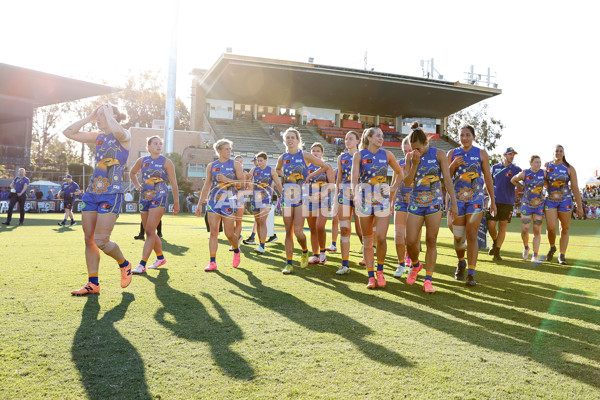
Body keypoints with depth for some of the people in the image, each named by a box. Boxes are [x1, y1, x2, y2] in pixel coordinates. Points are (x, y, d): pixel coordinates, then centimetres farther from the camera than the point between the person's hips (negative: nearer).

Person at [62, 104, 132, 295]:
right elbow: (68, 132, 13)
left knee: (101, 241, -12)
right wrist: (88, 118, 8)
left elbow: (118, 131, -30)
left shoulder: (124, 137, -5)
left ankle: (124, 265, 16)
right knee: (89, 239, 5)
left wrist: (108, 113, -14)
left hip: (111, 194, -7)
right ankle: (93, 283, 14)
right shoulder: (98, 137, 15)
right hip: (92, 193, 7)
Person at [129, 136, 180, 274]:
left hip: (159, 197, -5)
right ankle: (160, 258, 29)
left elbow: (174, 183, 1)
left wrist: (176, 202, 0)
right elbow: (132, 173, 28)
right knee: (149, 232, 12)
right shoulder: (142, 161, 10)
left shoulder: (166, 162, -1)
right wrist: (137, 186, 11)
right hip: (144, 197, 5)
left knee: (150, 231, -13)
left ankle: (142, 265, -13)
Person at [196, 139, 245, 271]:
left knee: (229, 233, -2)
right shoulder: (211, 166, 10)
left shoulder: (235, 165, 3)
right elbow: (207, 185, 15)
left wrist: (227, 180, -15)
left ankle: (236, 251, 29)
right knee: (213, 232, -3)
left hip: (229, 202, -2)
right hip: (213, 201, 3)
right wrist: (200, 204, 14)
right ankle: (212, 262, 1)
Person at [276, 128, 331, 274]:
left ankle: (305, 251, 20)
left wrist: (310, 176, -2)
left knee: (298, 231, -12)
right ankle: (289, 264, 10)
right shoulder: (283, 158, 7)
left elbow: (326, 166, 3)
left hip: (301, 197, -4)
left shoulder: (305, 156, -3)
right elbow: (277, 170, 30)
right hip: (286, 196, 4)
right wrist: (284, 176, 10)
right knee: (288, 232, 4)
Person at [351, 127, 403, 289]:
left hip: (382, 198, 1)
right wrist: (356, 194, -26)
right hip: (364, 198, -1)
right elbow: (354, 177, -10)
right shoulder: (359, 155, 1)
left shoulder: (387, 154, 7)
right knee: (367, 240, 3)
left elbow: (399, 172, 20)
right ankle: (371, 277, 11)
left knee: (381, 238, -9)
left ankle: (380, 271, 13)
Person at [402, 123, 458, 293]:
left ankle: (428, 280, 4)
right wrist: (414, 164, -14)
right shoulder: (410, 156, 4)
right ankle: (415, 265, 29)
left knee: (431, 241, -2)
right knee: (410, 241, -2)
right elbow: (406, 182, -1)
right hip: (415, 202, 2)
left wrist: (454, 202, -5)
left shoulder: (438, 154, -2)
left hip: (434, 202, -2)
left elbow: (447, 179, -2)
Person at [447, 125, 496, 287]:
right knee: (458, 237, 5)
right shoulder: (452, 153, 7)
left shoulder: (481, 153, 4)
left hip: (475, 199, -1)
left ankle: (471, 274, -5)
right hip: (457, 199, 2)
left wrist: (493, 200, 5)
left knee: (471, 236, -9)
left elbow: (488, 178, 7)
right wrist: (453, 166, -13)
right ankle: (461, 263, 33)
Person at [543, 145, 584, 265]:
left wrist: (579, 206, -4)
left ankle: (562, 256, 14)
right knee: (551, 228, -11)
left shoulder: (569, 168, 0)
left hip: (565, 201, 0)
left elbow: (575, 188, -1)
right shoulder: (547, 166, 4)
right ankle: (552, 247, 18)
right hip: (550, 200, 0)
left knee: (565, 229, 4)